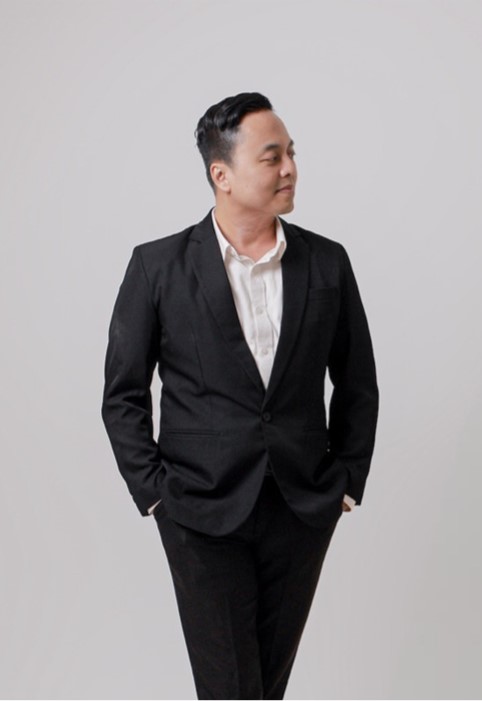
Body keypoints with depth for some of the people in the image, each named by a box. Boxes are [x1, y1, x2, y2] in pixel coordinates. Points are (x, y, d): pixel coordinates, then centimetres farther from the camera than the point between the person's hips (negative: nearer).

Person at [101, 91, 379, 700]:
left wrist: (347, 482, 6)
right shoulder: (158, 266, -5)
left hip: (304, 510, 3)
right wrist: (154, 492, -4)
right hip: (204, 512, -2)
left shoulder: (327, 262, 2)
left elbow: (358, 384, 11)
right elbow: (122, 395, 1)